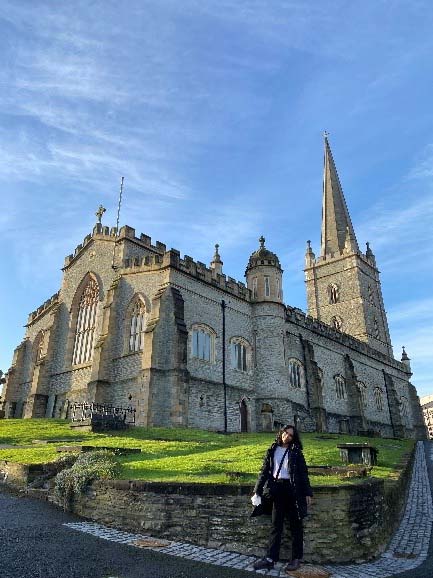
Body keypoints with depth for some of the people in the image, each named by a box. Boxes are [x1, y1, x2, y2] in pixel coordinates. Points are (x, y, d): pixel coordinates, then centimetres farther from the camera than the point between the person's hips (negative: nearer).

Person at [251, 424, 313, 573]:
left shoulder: (296, 452, 2)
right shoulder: (273, 450, 8)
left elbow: (303, 473, 0)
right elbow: (264, 471, 8)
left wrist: (307, 493, -6)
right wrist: (258, 490, 3)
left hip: (292, 490, -2)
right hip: (277, 489, 2)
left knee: (295, 525, 7)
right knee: (276, 525, 5)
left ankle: (297, 558, 17)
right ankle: (270, 558, 8)